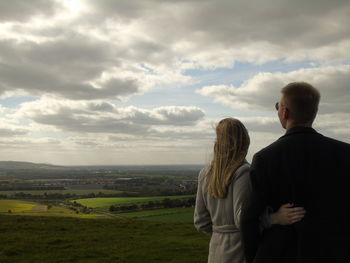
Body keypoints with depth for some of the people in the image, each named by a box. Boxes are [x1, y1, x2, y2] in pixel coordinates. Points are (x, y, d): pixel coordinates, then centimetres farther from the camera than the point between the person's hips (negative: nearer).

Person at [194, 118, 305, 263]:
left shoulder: (205, 174, 3)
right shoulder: (244, 172, -15)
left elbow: (201, 222, 6)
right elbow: (243, 219, -23)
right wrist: (276, 219, -30)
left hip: (216, 250, 6)